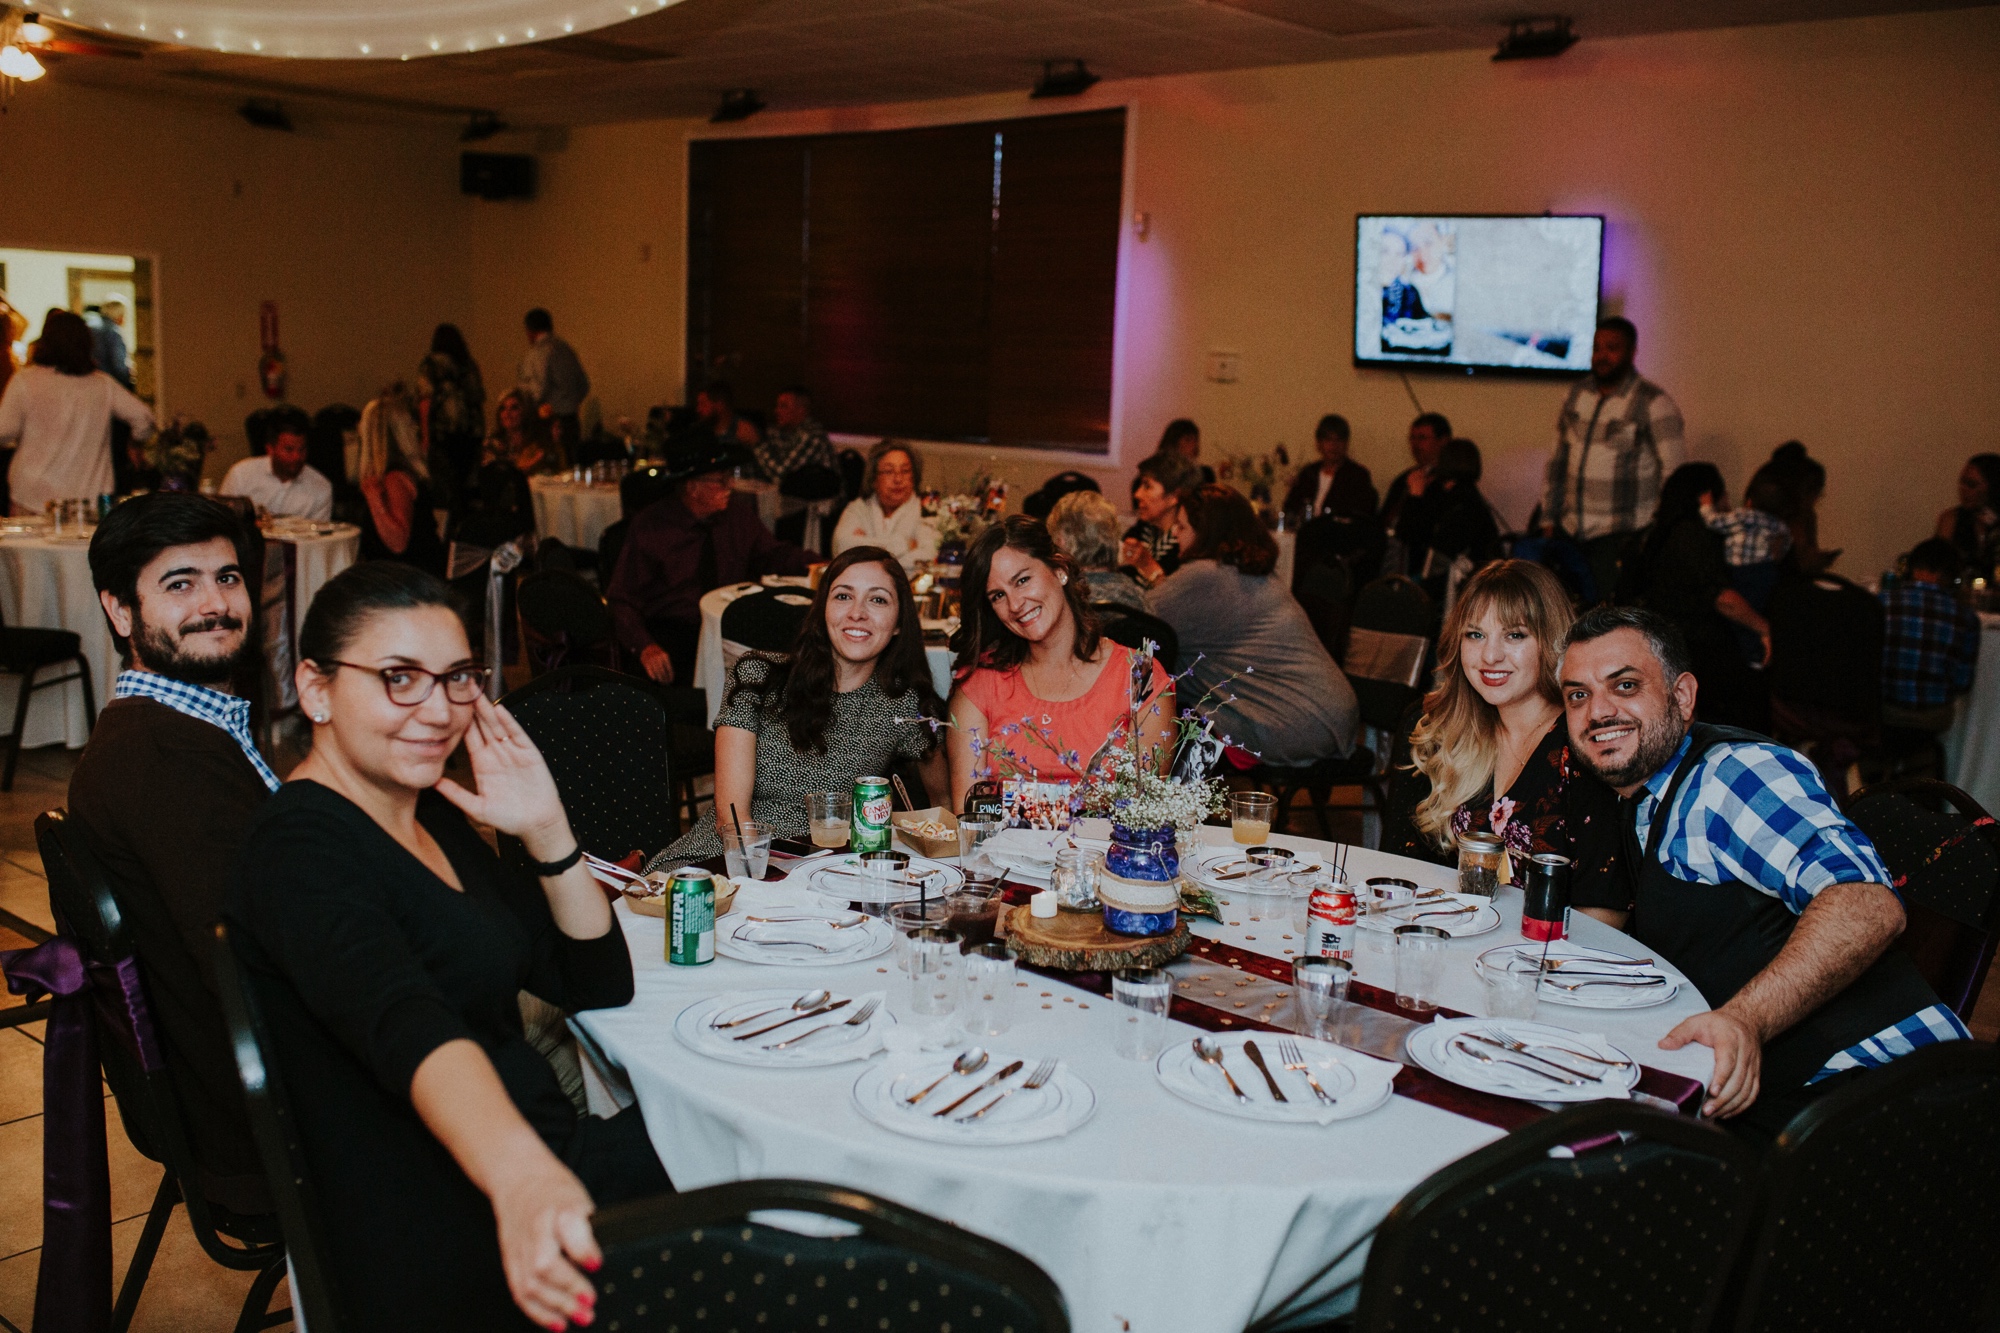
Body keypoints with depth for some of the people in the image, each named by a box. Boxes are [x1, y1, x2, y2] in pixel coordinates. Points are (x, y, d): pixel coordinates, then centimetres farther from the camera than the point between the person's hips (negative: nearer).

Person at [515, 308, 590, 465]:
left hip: (551, 421, -7)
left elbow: (540, 388, -17)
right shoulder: (567, 350, 12)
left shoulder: (535, 353, -9)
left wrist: (520, 383, 1)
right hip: (571, 420, 7)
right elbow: (584, 385, 14)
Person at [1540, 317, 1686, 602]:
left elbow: (1675, 473, -6)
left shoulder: (1652, 402, -6)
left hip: (1619, 536, -5)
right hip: (1570, 531, 5)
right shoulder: (1578, 393, 11)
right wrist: (1549, 518, 14)